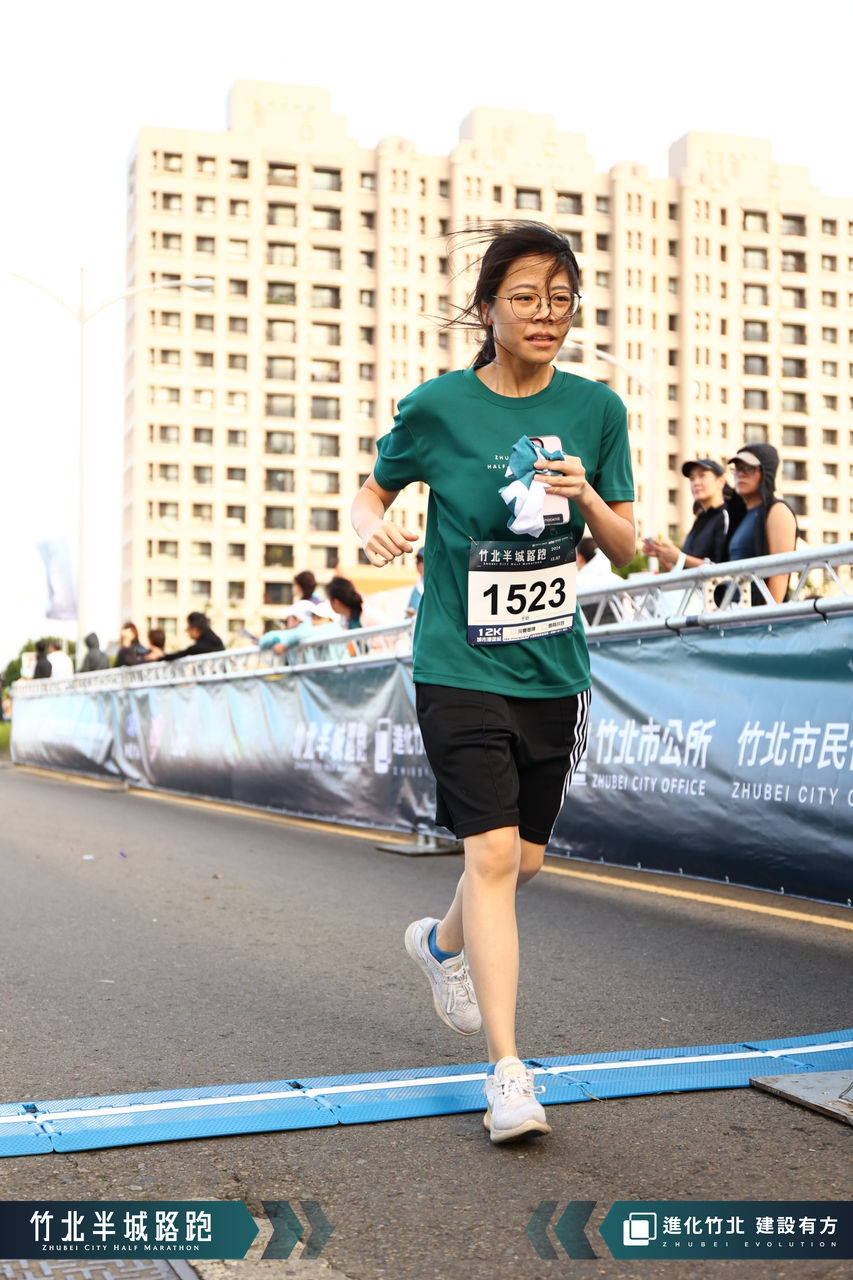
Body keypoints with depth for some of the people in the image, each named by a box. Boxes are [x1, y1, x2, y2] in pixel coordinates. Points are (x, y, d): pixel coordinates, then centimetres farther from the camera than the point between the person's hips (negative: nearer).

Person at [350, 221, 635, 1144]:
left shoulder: (595, 408, 1)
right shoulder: (437, 407, -7)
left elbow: (626, 549, 3)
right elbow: (372, 489, 8)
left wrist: (587, 497, -18)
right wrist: (372, 525, -15)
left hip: (554, 669, 4)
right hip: (460, 668, -4)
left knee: (526, 857, 15)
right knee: (492, 852, -13)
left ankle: (443, 942, 48)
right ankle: (508, 1072, -4)